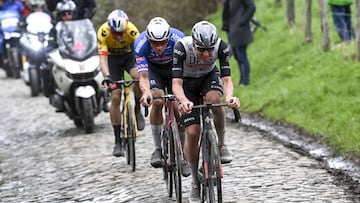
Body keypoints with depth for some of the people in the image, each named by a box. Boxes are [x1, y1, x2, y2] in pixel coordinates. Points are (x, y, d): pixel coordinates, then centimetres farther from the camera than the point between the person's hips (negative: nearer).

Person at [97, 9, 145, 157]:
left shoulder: (132, 30, -32)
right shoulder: (103, 32, -32)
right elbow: (103, 58, -37)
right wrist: (106, 77, -53)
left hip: (129, 56, 0)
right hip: (113, 58, 0)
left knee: (139, 77, -33)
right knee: (115, 98, -10)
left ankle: (137, 110, -6)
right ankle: (118, 141, -3)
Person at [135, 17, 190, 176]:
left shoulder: (178, 39, -36)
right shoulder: (141, 44, -34)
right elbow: (143, 76, -36)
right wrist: (146, 92, -57)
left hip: (175, 68, 0)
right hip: (153, 68, 0)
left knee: (178, 109, -12)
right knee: (157, 101, -26)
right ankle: (158, 149, -14)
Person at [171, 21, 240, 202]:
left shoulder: (221, 47, -29)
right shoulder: (182, 48, -34)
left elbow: (226, 78, -30)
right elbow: (176, 83, -38)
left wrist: (229, 96, -52)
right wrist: (184, 101, -58)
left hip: (209, 78, 1)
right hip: (187, 84, -1)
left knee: (214, 99, -36)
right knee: (192, 132, -12)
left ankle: (221, 144, -14)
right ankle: (195, 182, 6)